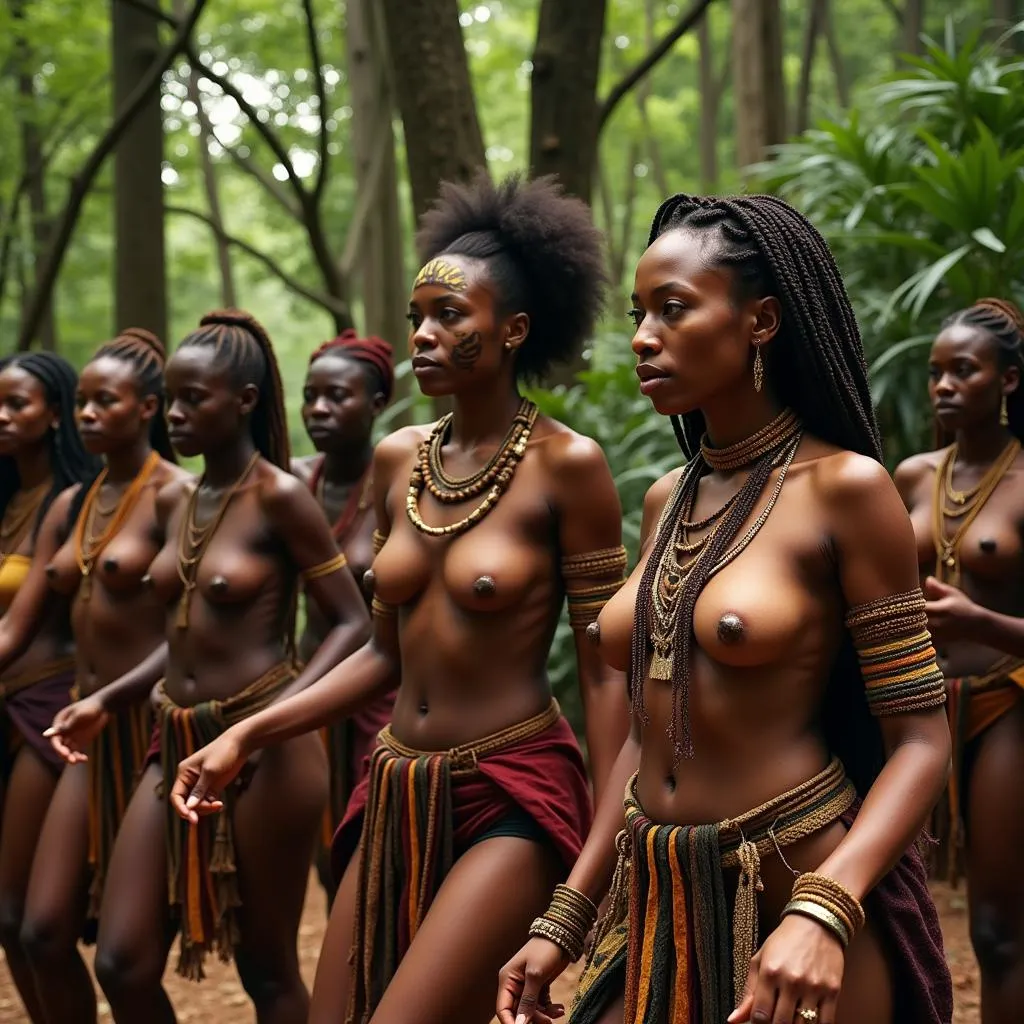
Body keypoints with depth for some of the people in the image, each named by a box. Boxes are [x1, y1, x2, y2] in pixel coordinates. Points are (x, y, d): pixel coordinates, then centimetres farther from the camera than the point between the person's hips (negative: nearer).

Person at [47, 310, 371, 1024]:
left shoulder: (280, 497, -10)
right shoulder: (174, 501, 11)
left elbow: (353, 623, -11)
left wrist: (279, 711, -23)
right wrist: (106, 701, 14)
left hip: (263, 749, -7)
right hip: (178, 744, 7)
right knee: (123, 964, 3)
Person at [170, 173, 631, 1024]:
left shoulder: (566, 464, -11)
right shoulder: (398, 459, 6)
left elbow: (605, 670, -9)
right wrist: (245, 738, 8)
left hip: (514, 799, -6)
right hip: (398, 793, 6)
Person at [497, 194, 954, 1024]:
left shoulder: (844, 488, -10)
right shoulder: (667, 501, 8)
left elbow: (920, 739, -12)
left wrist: (823, 913, -26)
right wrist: (564, 921, 9)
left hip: (795, 893, -6)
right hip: (658, 906, 6)